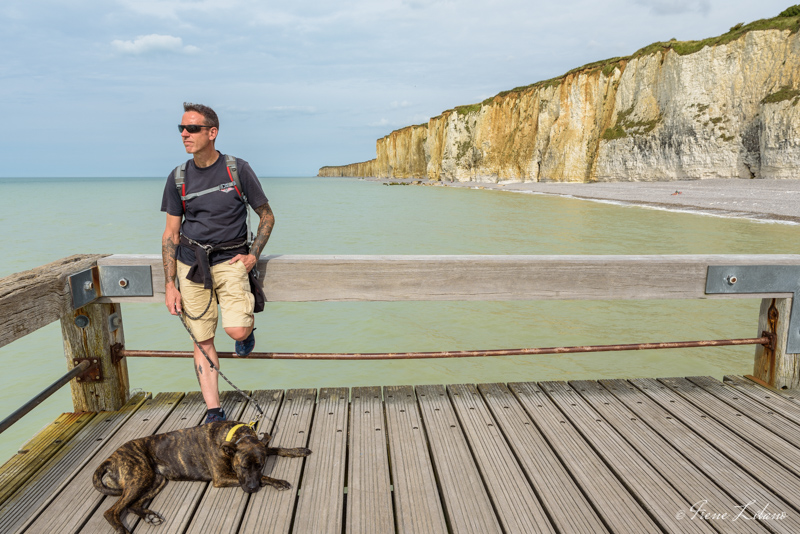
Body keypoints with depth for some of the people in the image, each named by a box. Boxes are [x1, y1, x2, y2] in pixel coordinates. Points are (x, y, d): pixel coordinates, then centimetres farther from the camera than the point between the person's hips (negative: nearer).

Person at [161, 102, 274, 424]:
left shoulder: (238, 170, -4)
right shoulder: (178, 178, 3)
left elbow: (267, 216, 5)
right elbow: (171, 233, 6)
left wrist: (253, 255, -7)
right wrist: (170, 284, 0)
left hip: (230, 259, -2)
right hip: (191, 262, 3)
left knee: (236, 330, -20)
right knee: (202, 341, 4)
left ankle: (247, 330, 20)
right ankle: (214, 413, 15)